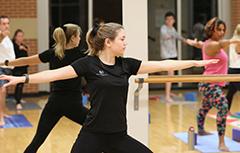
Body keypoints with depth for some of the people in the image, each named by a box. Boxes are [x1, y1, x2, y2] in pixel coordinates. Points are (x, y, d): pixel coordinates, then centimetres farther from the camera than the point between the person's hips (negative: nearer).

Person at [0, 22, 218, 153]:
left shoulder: (126, 64, 5)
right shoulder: (88, 64, -7)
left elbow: (161, 65, 6)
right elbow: (56, 73, -12)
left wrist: (195, 62, 7)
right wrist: (23, 79, -19)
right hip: (92, 135, -4)